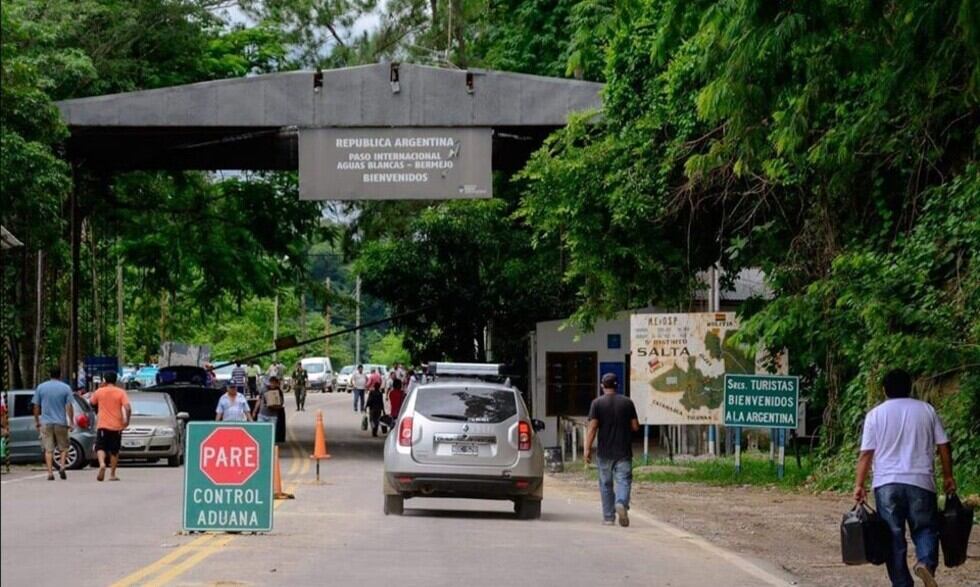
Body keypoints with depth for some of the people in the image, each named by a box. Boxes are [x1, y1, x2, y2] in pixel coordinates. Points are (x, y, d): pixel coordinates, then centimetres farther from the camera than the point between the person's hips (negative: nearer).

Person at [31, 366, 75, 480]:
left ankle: (50, 473, -5)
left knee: (48, 449, 2)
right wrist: (71, 422, -2)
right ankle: (62, 466, -6)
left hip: (46, 423, 1)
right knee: (63, 447, 13)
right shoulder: (66, 388, -1)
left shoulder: (41, 387, 3)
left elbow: (36, 407, 5)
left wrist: (36, 421, 14)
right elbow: (69, 407, -7)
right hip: (61, 423, -1)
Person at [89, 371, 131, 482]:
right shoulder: (121, 392, -3)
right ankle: (112, 475, 13)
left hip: (103, 426, -1)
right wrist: (126, 421, -1)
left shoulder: (99, 392, 0)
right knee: (114, 451, 12)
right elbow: (127, 408, -15)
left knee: (100, 447, 4)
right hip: (117, 426, 1)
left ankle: (102, 464, -25)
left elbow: (91, 402, 19)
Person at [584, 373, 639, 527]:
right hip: (624, 451, 1)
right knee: (624, 480, -1)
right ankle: (622, 503, -29)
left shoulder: (597, 403, -3)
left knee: (606, 484, 9)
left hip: (605, 452, -1)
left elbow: (592, 427, -10)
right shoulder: (627, 402, 3)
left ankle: (608, 517, 11)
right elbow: (635, 426, 5)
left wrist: (587, 449, -8)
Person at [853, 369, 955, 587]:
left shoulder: (876, 414, 3)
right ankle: (926, 561, -18)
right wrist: (948, 477, 16)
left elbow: (866, 454, -1)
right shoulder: (927, 410, 6)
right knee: (925, 528, 10)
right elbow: (944, 446, 6)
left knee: (894, 536, 6)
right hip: (921, 482, 0)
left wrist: (859, 485, 3)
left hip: (886, 483, 0)